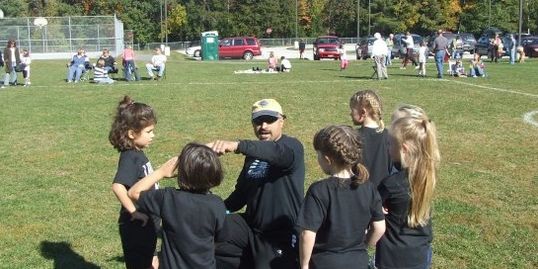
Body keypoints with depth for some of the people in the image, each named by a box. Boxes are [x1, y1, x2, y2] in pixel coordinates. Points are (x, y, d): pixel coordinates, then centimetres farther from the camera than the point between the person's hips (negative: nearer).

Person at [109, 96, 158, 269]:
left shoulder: (137, 154, 4)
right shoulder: (130, 158, -23)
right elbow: (118, 187, -37)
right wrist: (134, 212, -30)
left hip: (147, 223, 9)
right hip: (136, 225, -9)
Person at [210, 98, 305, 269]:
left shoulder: (292, 146, -11)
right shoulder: (253, 153, 13)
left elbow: (279, 153, -36)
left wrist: (237, 145, -51)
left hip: (281, 236, -6)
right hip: (251, 226, 7)